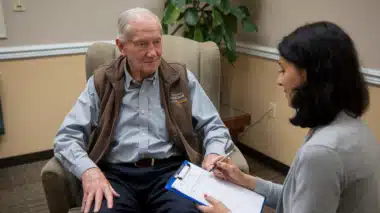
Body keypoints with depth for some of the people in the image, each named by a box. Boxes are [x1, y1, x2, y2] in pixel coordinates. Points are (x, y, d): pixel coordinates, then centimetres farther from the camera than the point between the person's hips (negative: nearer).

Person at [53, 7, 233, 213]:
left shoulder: (182, 78, 10)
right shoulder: (101, 82, 8)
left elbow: (213, 125, 12)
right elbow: (67, 137, 4)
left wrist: (214, 154, -11)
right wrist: (89, 170, -16)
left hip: (171, 170, 1)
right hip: (116, 174, 0)